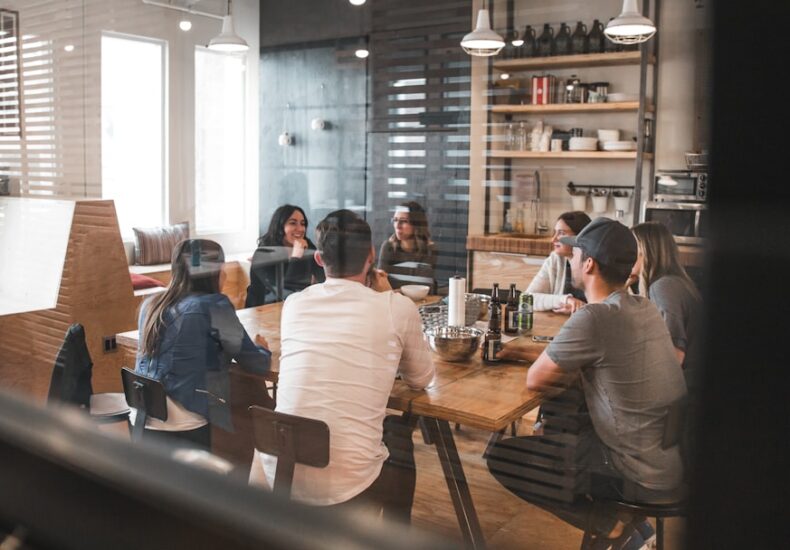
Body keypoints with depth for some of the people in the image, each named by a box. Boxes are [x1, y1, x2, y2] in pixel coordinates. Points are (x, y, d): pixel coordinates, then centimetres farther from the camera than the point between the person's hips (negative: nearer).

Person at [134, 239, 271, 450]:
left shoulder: (151, 305, 10)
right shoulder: (214, 305, -9)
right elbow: (255, 363, -2)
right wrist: (263, 349, 18)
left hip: (141, 423, 6)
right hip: (183, 430, -6)